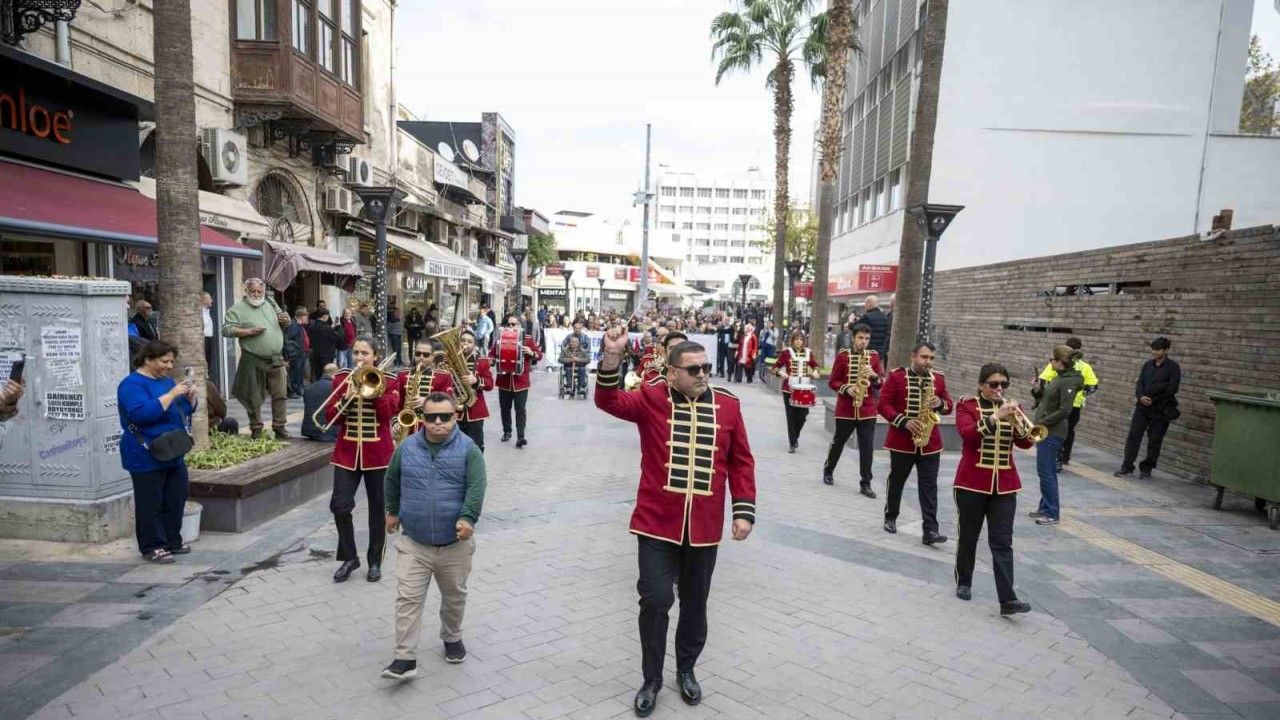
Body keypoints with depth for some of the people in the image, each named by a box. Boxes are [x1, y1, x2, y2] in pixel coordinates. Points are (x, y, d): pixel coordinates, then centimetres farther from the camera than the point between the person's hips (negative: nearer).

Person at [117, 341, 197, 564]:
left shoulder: (166, 380, 12)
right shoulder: (132, 384, -12)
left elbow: (187, 410, 18)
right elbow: (142, 413, -27)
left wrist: (190, 397, -3)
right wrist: (172, 394, -28)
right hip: (147, 458, -8)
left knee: (176, 500, 13)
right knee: (151, 503, 0)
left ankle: (173, 540, 24)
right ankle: (152, 546, 10)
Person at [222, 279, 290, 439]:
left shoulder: (270, 303, 13)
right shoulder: (237, 309, -3)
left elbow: (283, 323, 24)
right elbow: (226, 330, -10)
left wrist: (286, 320, 1)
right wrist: (249, 331, -19)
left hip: (276, 359, 4)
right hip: (253, 361, -4)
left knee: (280, 395, 3)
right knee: (254, 398, 4)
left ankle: (279, 427, 12)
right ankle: (256, 429, 17)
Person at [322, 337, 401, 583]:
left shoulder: (388, 381, 0)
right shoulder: (342, 378, 5)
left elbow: (388, 412, -15)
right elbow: (330, 417, 1)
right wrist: (346, 399, -16)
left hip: (378, 453, -1)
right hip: (347, 452, 2)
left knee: (378, 509, 7)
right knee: (340, 506, -6)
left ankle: (375, 562, 22)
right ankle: (349, 557, 14)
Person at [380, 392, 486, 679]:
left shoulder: (468, 449, -9)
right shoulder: (406, 448, 0)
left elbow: (476, 487, -16)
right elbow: (392, 481, 17)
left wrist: (467, 518, -27)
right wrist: (392, 511, 22)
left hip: (455, 543, -1)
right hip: (413, 542, 1)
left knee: (454, 596, 17)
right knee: (408, 599, -4)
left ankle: (452, 638, 40)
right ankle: (405, 658, 3)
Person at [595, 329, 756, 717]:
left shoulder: (728, 404, 1)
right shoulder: (652, 398, -4)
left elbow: (741, 462, 5)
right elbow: (609, 401, -20)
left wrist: (744, 510, 0)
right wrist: (611, 357, -35)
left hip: (704, 525, 3)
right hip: (657, 521, -2)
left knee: (695, 602, 16)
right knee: (656, 599, -1)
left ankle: (686, 670, 39)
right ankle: (652, 679, 22)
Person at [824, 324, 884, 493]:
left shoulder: (874, 356, 4)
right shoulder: (842, 355, -2)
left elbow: (882, 383, 2)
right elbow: (832, 382, -1)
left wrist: (874, 376, -18)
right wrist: (846, 388, -17)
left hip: (867, 409, 1)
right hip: (845, 408, -1)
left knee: (867, 447, -2)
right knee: (839, 442, 13)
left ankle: (865, 483, 5)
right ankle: (828, 471, 35)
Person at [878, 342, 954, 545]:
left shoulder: (938, 379, 6)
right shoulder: (897, 376, -5)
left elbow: (949, 406, 12)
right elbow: (882, 404, -8)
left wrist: (940, 403, -11)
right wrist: (904, 421, -19)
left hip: (930, 442, 2)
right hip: (901, 441, -2)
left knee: (929, 486, -1)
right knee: (896, 481, 12)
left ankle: (931, 530, -1)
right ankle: (890, 518, 31)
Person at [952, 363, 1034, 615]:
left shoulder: (1011, 407, 9)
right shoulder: (967, 405, -3)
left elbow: (1026, 443, -2)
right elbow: (967, 434, -22)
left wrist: (1018, 423, -21)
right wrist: (995, 417, -32)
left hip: (1004, 484, 3)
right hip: (972, 482, -3)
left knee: (1002, 542, -2)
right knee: (968, 536, 10)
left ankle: (1008, 600, -6)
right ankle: (963, 583, 29)